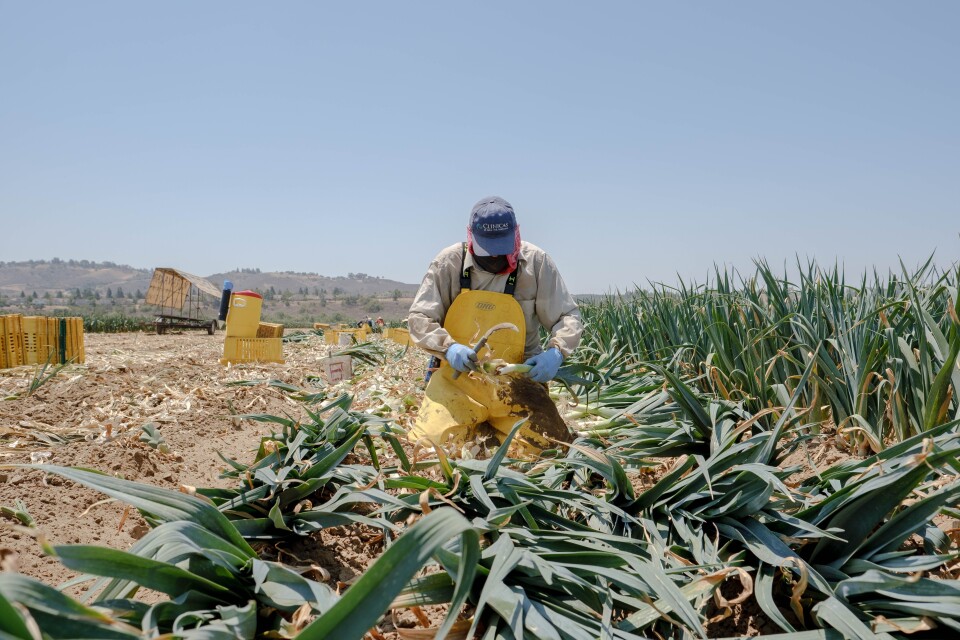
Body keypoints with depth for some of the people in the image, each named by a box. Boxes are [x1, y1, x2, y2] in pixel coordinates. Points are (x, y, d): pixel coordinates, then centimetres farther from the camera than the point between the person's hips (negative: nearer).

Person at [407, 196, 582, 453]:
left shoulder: (537, 262, -5)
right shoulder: (449, 262, -5)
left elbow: (568, 316, 1)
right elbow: (419, 318, -2)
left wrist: (556, 351, -20)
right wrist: (448, 347, -22)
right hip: (458, 379, 0)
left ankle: (493, 430, 18)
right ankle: (472, 429, 19)